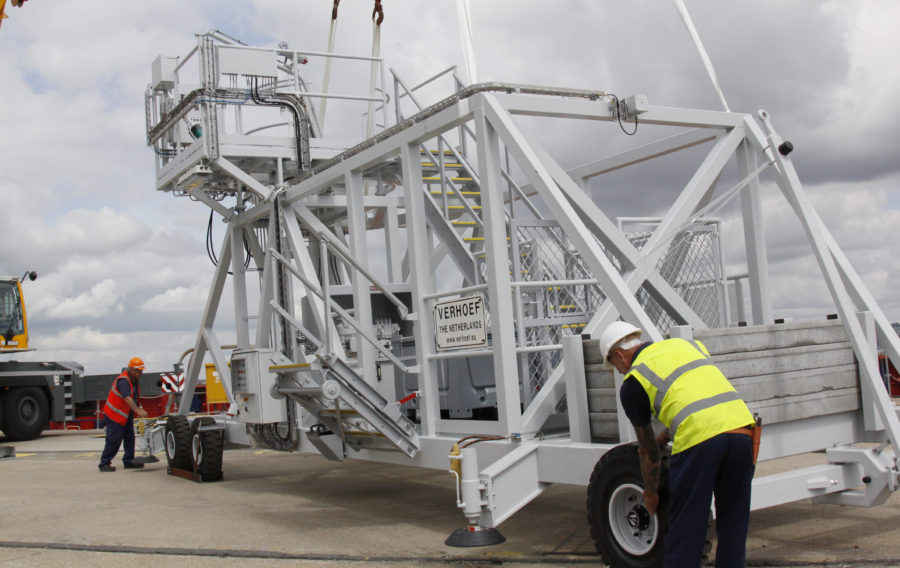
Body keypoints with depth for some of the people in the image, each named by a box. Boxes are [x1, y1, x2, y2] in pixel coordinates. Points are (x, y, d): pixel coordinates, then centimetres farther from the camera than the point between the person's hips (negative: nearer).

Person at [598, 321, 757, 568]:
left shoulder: (632, 383, 10)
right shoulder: (686, 344, 26)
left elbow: (647, 448, 17)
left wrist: (650, 493, 31)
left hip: (699, 437, -6)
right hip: (742, 426, 6)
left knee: (686, 527, 6)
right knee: (733, 524, 17)